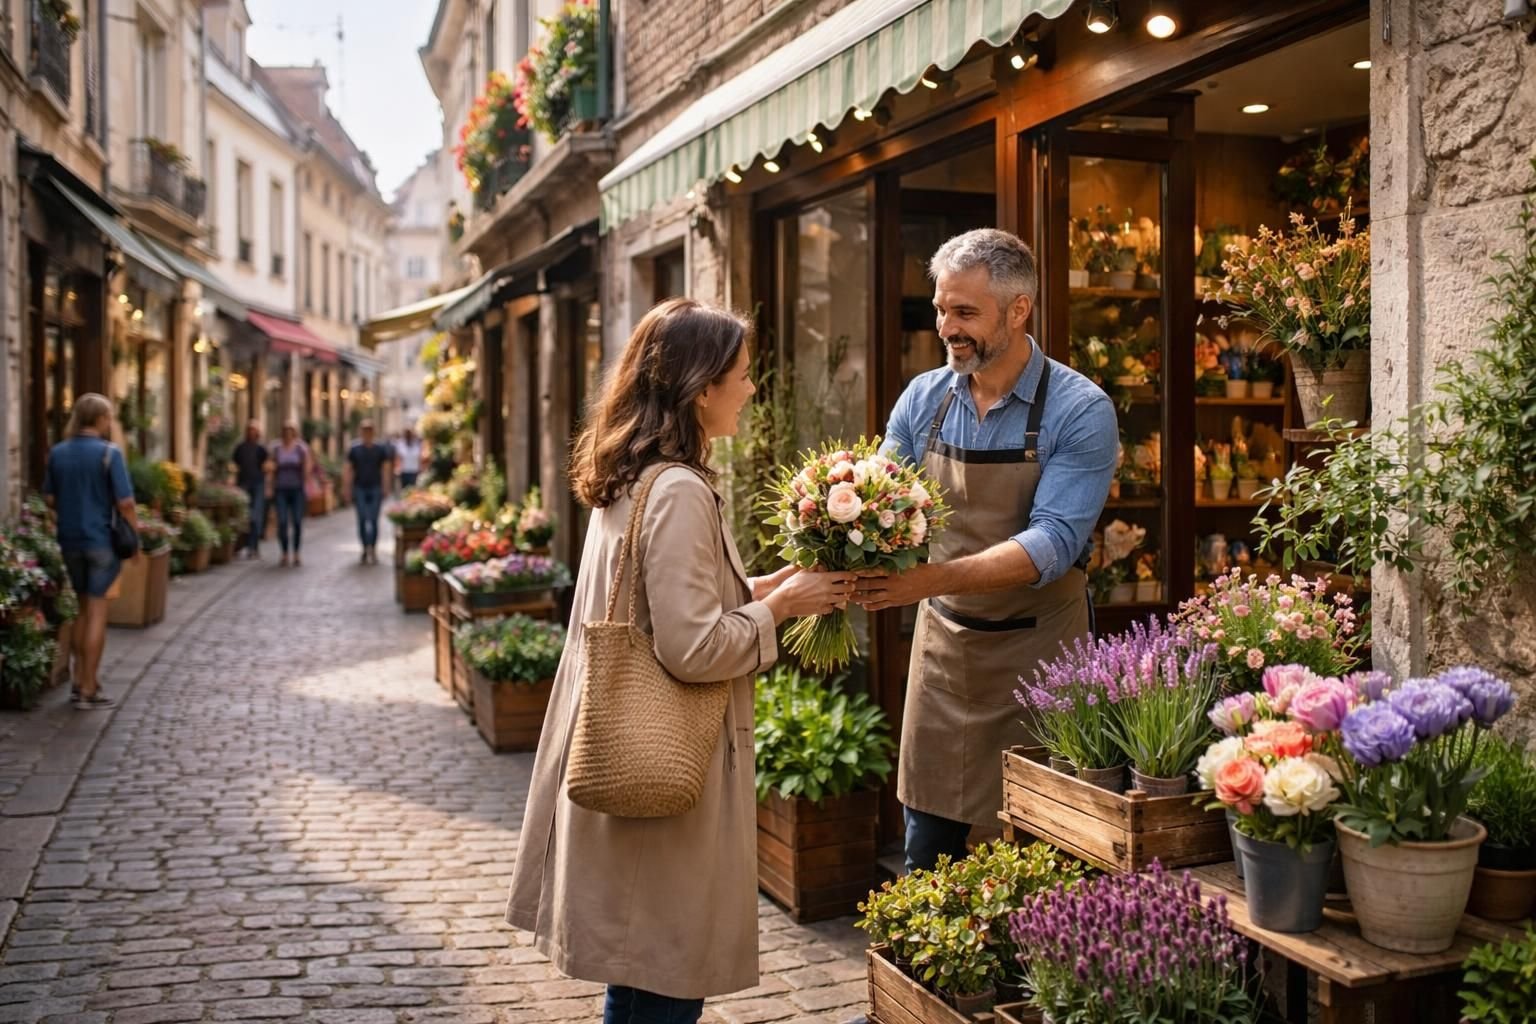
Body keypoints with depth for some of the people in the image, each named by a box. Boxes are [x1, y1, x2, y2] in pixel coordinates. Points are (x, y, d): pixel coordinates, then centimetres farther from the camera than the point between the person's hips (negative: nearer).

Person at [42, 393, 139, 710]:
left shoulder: (57, 452, 4)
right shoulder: (109, 452, -13)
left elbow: (50, 498, 9)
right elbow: (124, 502, -15)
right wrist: (135, 534, -4)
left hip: (70, 539, 5)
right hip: (101, 539, -5)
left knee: (84, 608, 19)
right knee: (97, 612, 0)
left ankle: (81, 680, 20)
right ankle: (88, 690, 3)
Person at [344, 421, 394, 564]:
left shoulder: (381, 449, 6)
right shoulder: (354, 450, 6)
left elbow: (386, 469, 6)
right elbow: (348, 470, 7)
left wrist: (385, 488, -1)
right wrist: (347, 489, 1)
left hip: (375, 488, 0)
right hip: (360, 488, 0)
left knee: (374, 520, -3)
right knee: (362, 520, -4)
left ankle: (373, 549, 6)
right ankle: (365, 549, 3)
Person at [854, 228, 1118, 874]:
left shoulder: (1079, 410, -12)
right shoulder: (923, 399, 2)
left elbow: (1052, 542, -22)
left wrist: (932, 579, -34)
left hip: (1038, 650, -4)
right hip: (942, 641, 4)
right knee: (927, 850, 10)